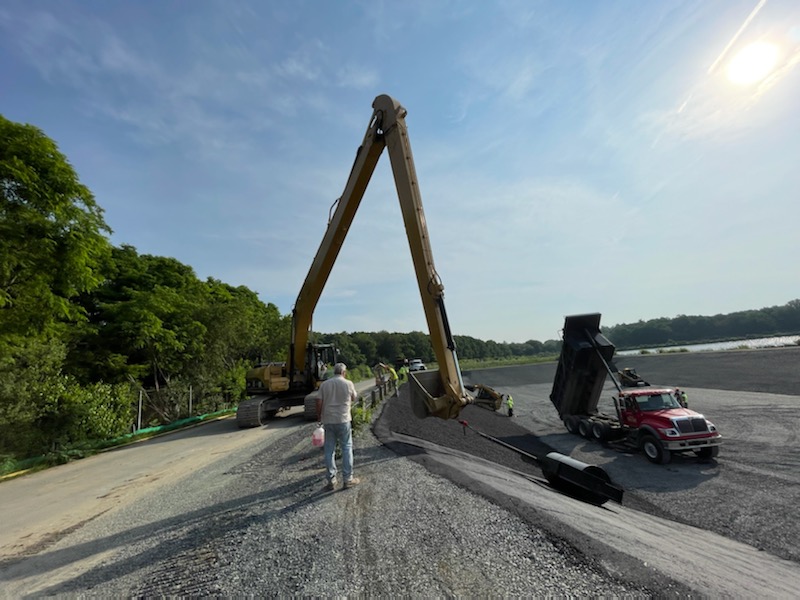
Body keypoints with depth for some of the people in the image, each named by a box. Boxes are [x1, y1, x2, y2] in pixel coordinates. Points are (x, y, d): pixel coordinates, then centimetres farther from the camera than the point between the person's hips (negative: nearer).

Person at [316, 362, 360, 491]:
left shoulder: (324, 384, 1)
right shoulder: (348, 383, -5)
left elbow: (319, 403, -2)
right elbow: (354, 398, 10)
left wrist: (319, 417, 11)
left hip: (328, 421, 2)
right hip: (343, 420, -2)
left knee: (329, 450, 11)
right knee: (347, 449, 10)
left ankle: (331, 481, 19)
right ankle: (348, 479, 15)